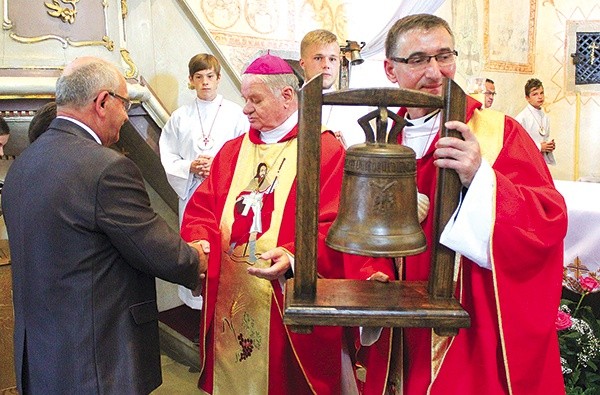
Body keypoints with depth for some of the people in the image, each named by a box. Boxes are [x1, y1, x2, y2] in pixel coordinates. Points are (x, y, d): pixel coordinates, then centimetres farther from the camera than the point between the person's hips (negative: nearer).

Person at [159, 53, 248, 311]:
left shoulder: (234, 113, 1)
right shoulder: (180, 117, 7)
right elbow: (167, 157, 7)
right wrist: (190, 167, -11)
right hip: (191, 190, 2)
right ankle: (194, 302, 18)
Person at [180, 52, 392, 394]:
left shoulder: (325, 150, -8)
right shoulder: (233, 151, 12)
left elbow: (335, 227, -15)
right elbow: (201, 208, 8)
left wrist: (293, 257, -29)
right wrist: (200, 241, -12)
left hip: (290, 306, -5)